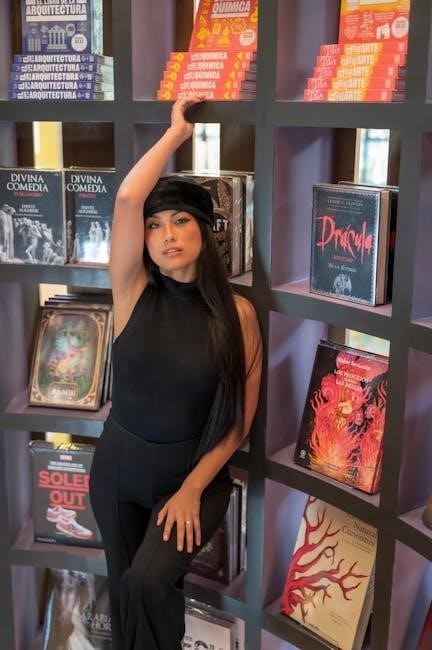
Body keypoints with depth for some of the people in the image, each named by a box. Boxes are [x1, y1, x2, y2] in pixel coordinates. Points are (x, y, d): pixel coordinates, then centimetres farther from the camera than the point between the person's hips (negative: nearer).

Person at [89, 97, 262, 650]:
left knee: (150, 580, -22)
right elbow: (127, 198, -25)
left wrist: (192, 489, -13)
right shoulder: (134, 293, -10)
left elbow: (241, 415, -9)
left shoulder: (237, 313, -11)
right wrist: (177, 131, -14)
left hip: (196, 472, -2)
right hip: (119, 468, 2)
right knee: (124, 589, 15)